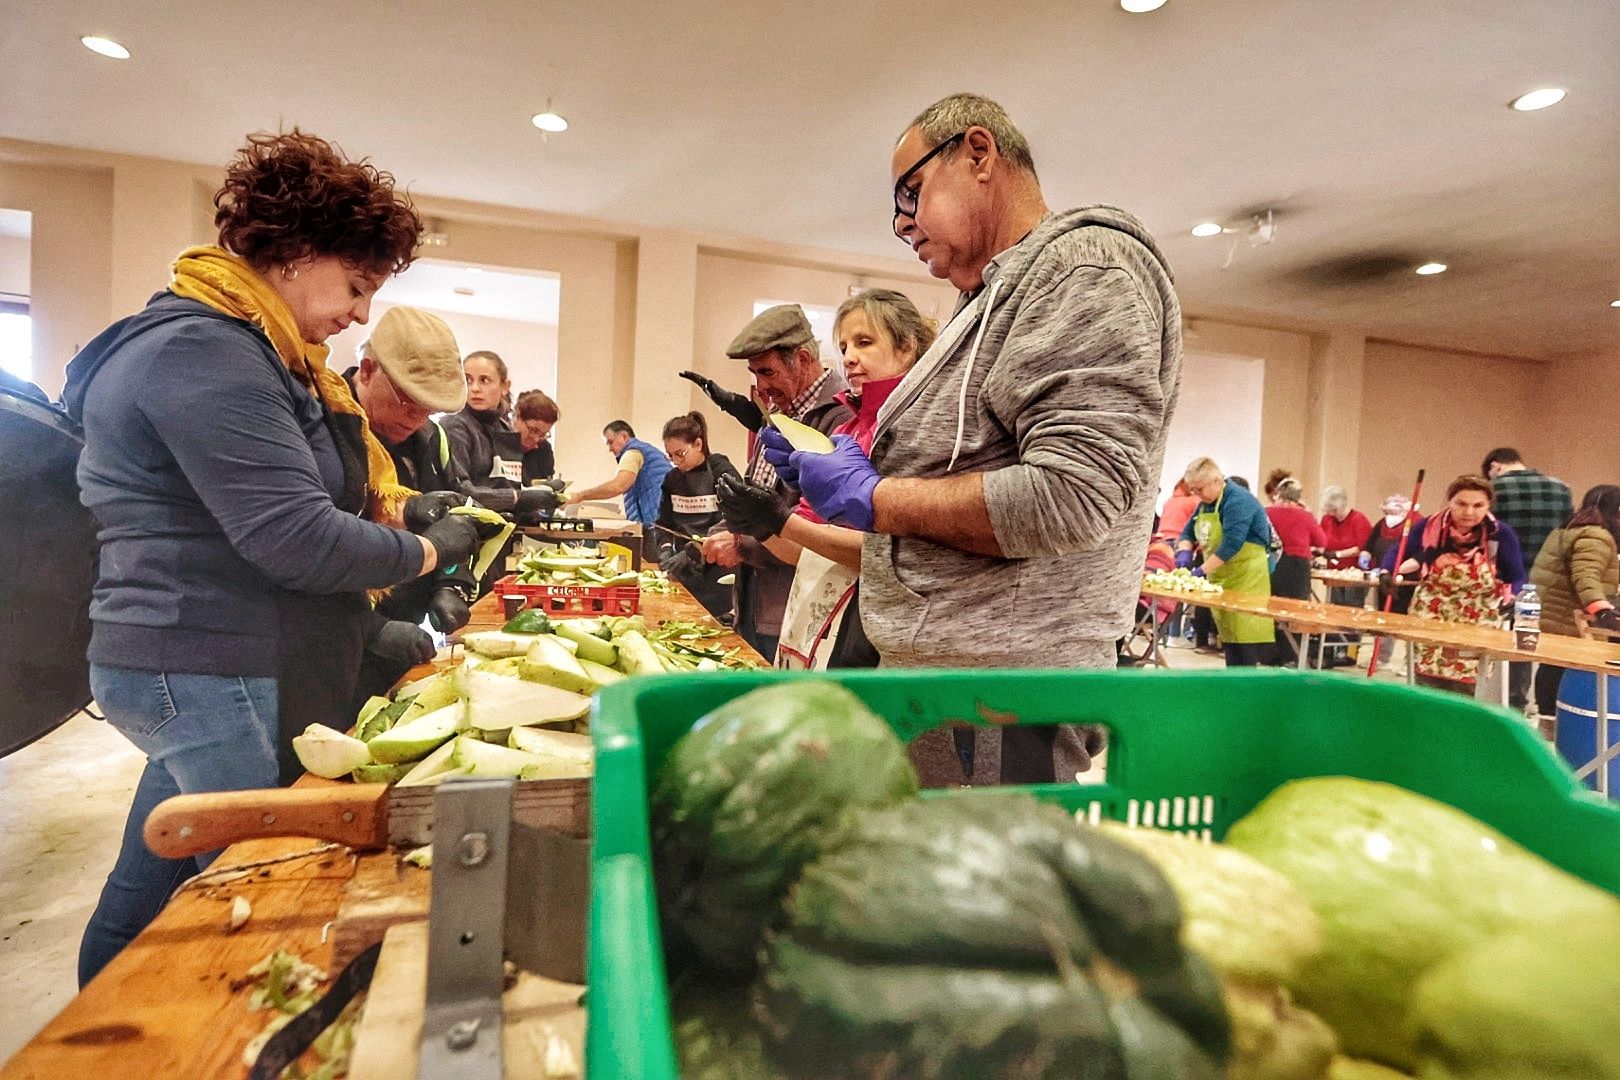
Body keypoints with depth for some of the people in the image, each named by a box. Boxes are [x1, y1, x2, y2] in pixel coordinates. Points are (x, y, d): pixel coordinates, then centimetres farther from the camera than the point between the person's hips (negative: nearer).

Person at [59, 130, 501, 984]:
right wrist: (429, 551, -11)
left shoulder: (249, 350, 14)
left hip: (193, 667, 10)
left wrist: (393, 507, 3)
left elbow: (278, 493, 20)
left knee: (145, 892, 22)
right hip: (202, 674, -10)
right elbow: (296, 542, -26)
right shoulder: (205, 353, -19)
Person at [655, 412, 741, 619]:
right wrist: (665, 551, -5)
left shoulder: (723, 472, -7)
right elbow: (664, 523, 14)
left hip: (716, 571, -5)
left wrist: (692, 552, -21)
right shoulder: (672, 479, 13)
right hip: (684, 573, 5)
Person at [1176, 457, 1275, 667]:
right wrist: (1185, 551, -6)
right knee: (1227, 633, 10)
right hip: (1221, 579, 9)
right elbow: (1188, 532, 16)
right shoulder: (1205, 503, 12)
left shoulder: (1238, 501, -16)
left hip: (1246, 578, -9)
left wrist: (1203, 570, -26)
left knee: (1244, 634, -10)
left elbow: (1231, 543, -25)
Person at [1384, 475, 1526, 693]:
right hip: (1430, 621, 1)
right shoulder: (1428, 527, -10)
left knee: (1464, 692, 3)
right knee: (1428, 689, 7)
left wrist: (1507, 597, -26)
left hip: (1476, 626, -1)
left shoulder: (1501, 534, -12)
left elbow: (1517, 578, -5)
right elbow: (1397, 554, 2)